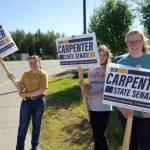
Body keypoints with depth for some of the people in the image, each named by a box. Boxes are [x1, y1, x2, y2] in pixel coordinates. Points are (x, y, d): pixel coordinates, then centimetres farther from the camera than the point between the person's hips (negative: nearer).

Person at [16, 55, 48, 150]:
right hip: (26, 101, 2)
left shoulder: (43, 74, -9)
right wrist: (21, 93, -13)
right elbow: (20, 86, 10)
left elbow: (41, 90, -17)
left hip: (39, 102, -2)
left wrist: (26, 94, -16)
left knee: (36, 125, 13)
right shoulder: (26, 74, 3)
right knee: (23, 126, 2)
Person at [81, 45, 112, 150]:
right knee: (95, 135, 15)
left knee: (101, 135, 0)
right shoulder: (91, 70, 7)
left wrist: (90, 95, -18)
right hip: (92, 107, 5)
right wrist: (85, 88, -9)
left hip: (104, 108, -5)